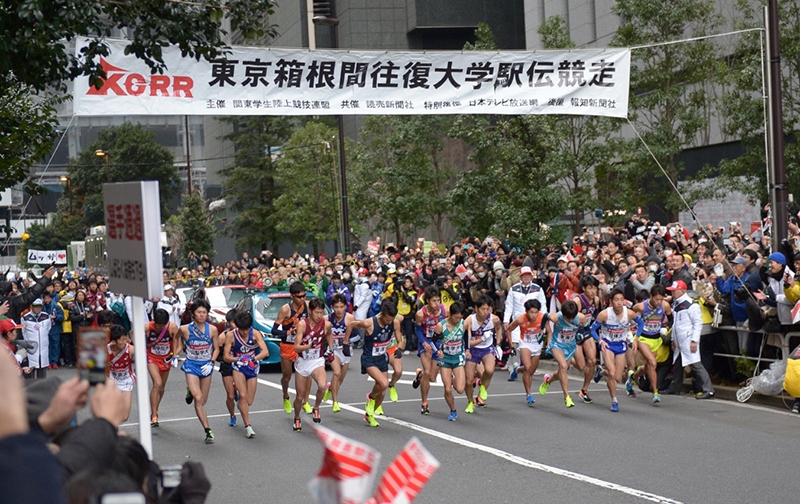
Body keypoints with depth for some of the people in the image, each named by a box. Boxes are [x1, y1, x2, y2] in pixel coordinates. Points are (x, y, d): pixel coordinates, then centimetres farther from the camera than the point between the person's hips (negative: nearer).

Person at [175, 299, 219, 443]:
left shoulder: (212, 329, -4)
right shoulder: (185, 329, -8)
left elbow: (216, 349, 5)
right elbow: (179, 346, 10)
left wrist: (211, 363, -7)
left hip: (206, 366, 3)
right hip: (191, 365, -2)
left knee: (202, 401, 9)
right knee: (198, 398, -19)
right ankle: (208, 430, -17)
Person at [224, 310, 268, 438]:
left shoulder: (255, 334, -14)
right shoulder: (231, 335, -15)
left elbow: (265, 352, -24)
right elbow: (226, 357, -13)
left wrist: (253, 358, -41)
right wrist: (238, 359, -32)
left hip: (252, 368, 2)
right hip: (238, 367, -2)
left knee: (249, 401, 6)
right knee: (243, 395, -22)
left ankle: (236, 390, 42)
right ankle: (248, 426, -20)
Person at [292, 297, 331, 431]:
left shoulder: (326, 324, -9)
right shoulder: (302, 324, -16)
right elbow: (296, 347, -22)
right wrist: (309, 346, -38)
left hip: (317, 361, 1)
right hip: (302, 361, 0)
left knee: (322, 386, -30)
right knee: (300, 396, 9)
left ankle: (316, 409, -2)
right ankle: (297, 419, 37)